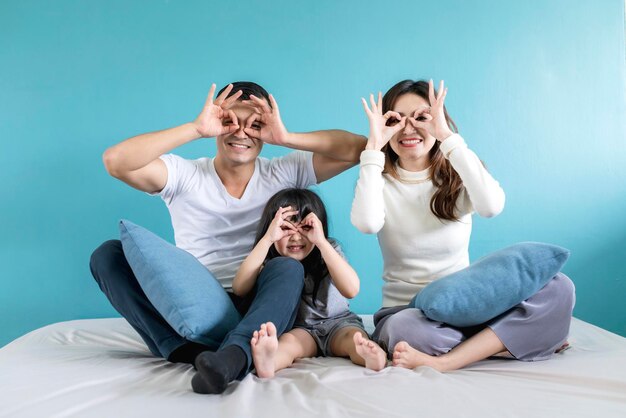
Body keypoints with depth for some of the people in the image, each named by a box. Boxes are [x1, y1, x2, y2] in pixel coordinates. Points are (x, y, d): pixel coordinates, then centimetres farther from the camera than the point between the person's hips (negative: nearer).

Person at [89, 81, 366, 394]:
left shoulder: (284, 174, 6)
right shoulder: (185, 175, 2)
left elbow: (357, 149, -3)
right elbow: (115, 162, -15)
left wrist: (287, 139, -13)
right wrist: (197, 129, -17)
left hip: (256, 310, 0)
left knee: (288, 268, -30)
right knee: (108, 255, -17)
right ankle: (189, 352, -33)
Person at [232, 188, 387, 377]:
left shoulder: (329, 251, -3)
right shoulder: (270, 262, -2)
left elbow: (351, 290, -20)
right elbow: (239, 289, -20)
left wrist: (321, 241, -24)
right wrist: (267, 239, -24)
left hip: (338, 323, 1)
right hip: (299, 328, 0)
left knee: (353, 337, -30)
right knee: (288, 341, -31)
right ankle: (267, 363, -61)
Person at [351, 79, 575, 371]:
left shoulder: (456, 178, 3)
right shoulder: (379, 182, 0)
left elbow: (492, 206, -22)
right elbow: (366, 223, -25)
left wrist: (448, 137, -19)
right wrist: (374, 147, -18)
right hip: (405, 310, -2)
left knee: (558, 288, -22)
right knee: (402, 329, -39)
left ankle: (442, 362, -27)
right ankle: (520, 340, -19)